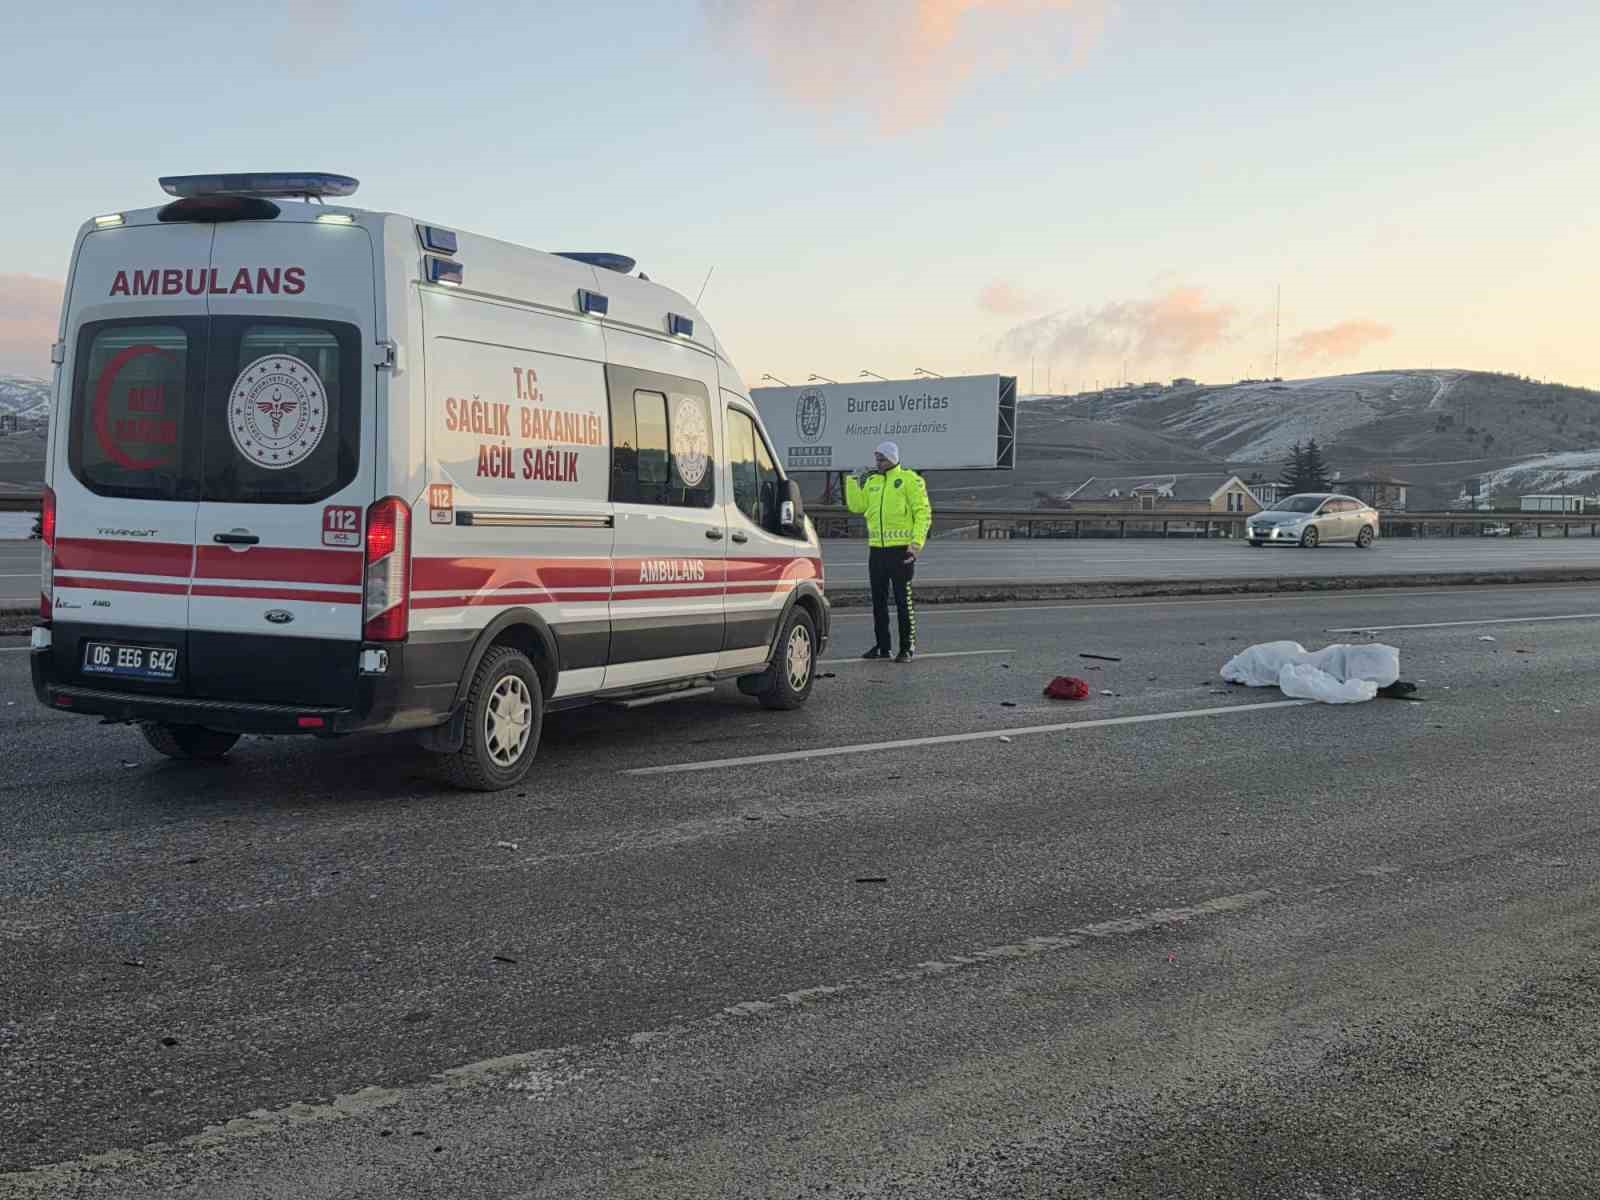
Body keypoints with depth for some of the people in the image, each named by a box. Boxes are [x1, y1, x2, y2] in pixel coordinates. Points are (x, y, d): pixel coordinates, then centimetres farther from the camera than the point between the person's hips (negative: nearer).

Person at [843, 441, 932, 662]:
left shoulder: (909, 480, -4)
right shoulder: (872, 481, 15)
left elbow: (923, 513, -8)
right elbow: (856, 506, 14)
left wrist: (917, 542, -16)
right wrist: (853, 481, 5)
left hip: (901, 549, -6)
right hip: (876, 550, 6)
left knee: (903, 600, -3)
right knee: (878, 601, 10)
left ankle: (907, 648, 3)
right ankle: (882, 646, 19)